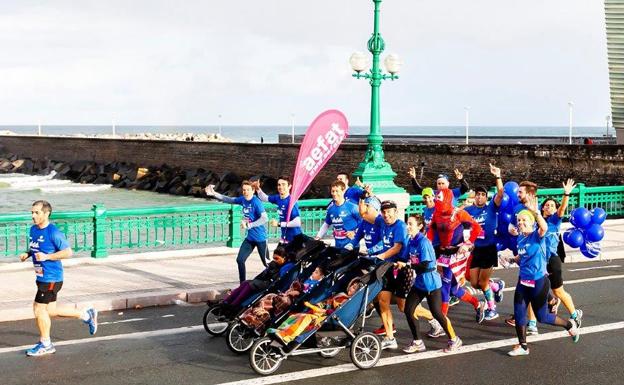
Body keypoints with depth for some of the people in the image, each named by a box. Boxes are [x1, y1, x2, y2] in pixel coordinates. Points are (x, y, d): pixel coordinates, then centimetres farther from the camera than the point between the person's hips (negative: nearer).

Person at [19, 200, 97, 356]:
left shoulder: (53, 232, -17)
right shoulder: (33, 230, 7)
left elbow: (68, 252, -16)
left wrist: (47, 256, -23)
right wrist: (27, 254, 2)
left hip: (51, 278, -9)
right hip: (42, 277, 9)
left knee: (39, 308, -3)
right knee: (50, 310, 14)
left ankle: (45, 344, 15)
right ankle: (86, 315, 29)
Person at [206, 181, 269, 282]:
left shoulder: (256, 202, -20)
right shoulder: (243, 199, 3)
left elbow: (265, 218, -28)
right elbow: (229, 200, 17)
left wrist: (249, 225, -31)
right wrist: (214, 194, 11)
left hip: (260, 237, -7)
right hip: (250, 237, 8)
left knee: (266, 263, 1)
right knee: (240, 260, 6)